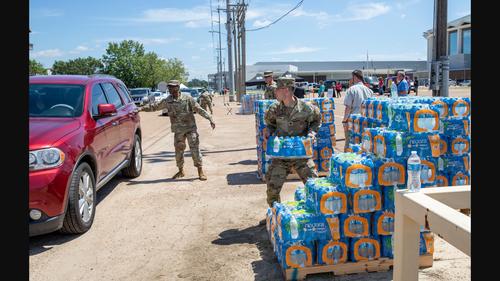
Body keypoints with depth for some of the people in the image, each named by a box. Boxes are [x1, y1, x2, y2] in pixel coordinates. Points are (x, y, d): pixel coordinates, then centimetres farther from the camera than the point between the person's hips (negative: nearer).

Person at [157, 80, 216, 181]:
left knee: (195, 149, -6)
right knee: (178, 151, 9)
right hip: (178, 130, 3)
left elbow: (199, 109, -4)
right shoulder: (167, 101, 2)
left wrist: (210, 119, -9)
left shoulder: (187, 98, -5)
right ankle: (181, 171, 27)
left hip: (191, 128, -3)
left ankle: (200, 171, 4)